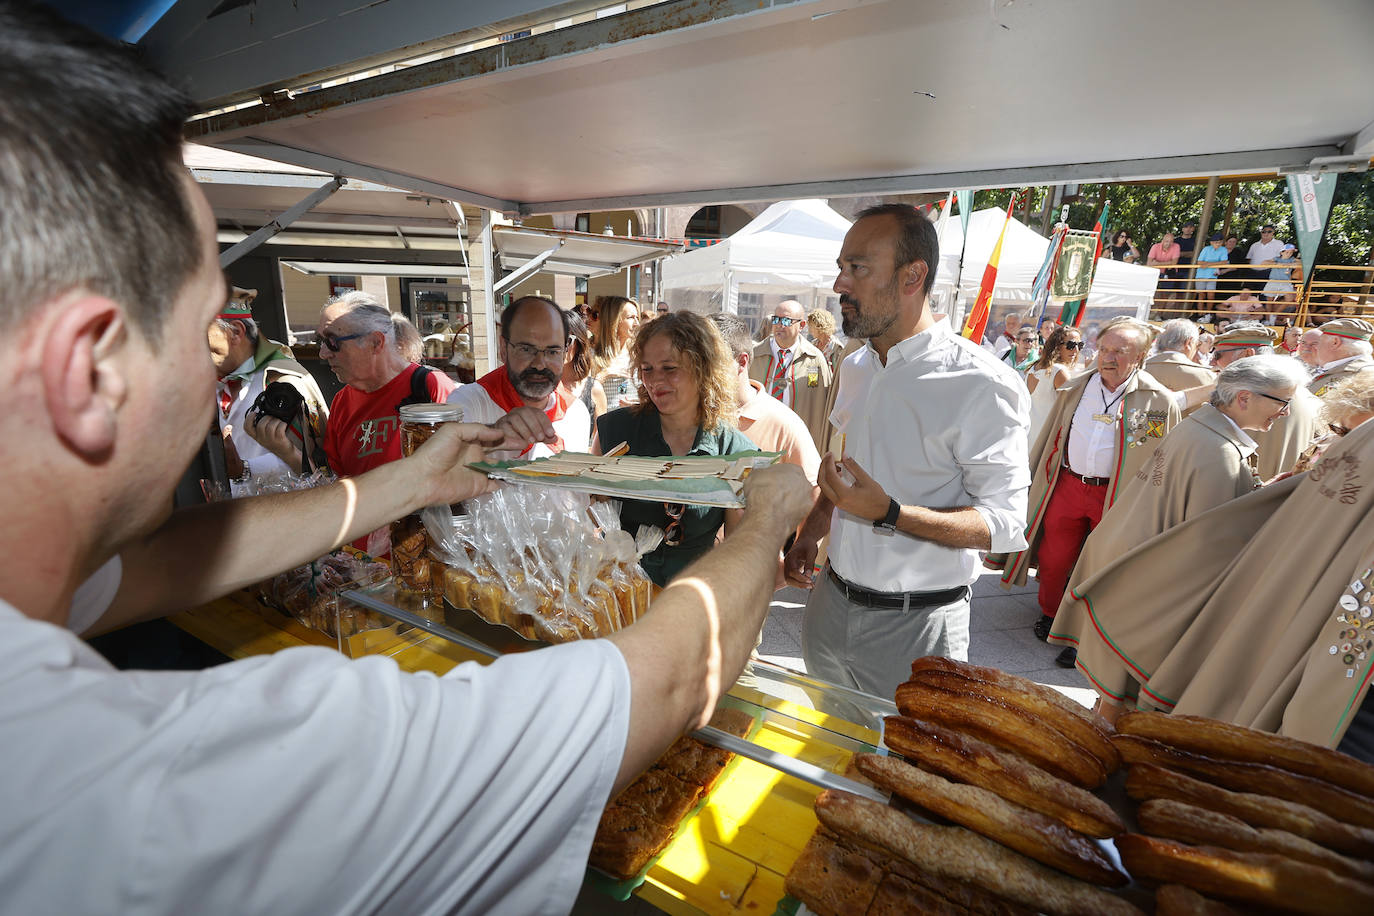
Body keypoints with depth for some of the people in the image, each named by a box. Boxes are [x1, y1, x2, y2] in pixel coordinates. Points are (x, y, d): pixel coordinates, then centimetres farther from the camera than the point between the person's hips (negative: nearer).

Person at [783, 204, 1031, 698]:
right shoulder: (855, 367, 6)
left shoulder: (982, 384, -18)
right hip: (830, 603, 7)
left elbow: (1004, 523, -18)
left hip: (915, 625, -6)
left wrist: (887, 513, -29)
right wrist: (811, 532, 6)